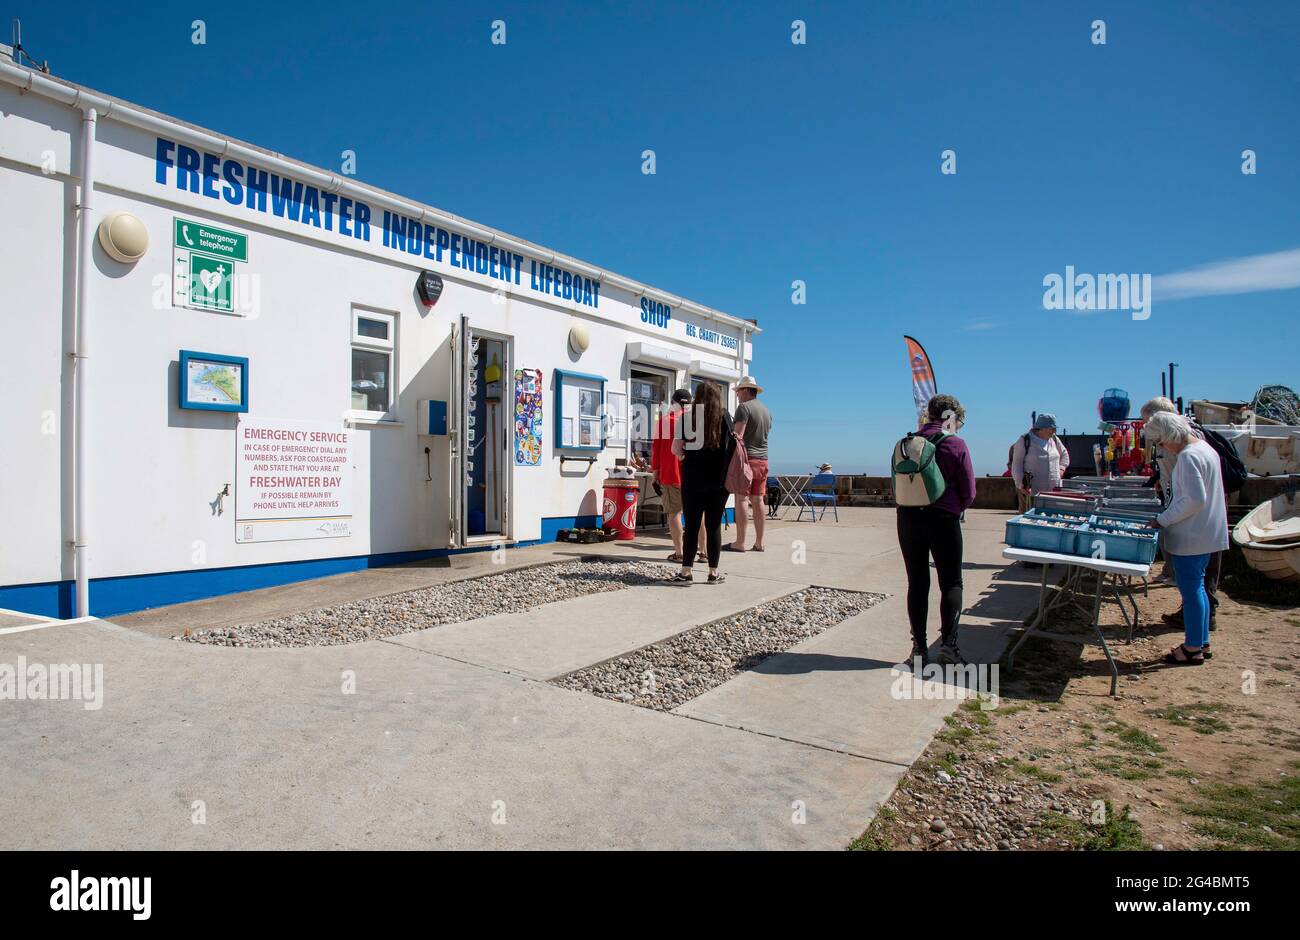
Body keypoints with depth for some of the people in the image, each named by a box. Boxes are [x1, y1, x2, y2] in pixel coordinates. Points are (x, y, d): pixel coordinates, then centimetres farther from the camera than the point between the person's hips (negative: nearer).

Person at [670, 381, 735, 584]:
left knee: (691, 525, 5)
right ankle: (714, 572, 11)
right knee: (713, 526, 6)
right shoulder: (723, 416, 0)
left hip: (691, 479, 0)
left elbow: (675, 449, -3)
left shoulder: (687, 418, -1)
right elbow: (733, 444, -1)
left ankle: (686, 572, 3)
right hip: (718, 480, 0)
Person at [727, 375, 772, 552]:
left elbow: (738, 435, -15)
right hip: (763, 460, 7)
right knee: (758, 500, 7)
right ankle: (759, 542, 9)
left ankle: (740, 542, -8)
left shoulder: (744, 407, -7)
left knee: (742, 499, -6)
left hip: (747, 458, -7)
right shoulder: (766, 410, 18)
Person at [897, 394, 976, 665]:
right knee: (951, 583, 9)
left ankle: (919, 647, 12)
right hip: (943, 519, -4)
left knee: (917, 583, 10)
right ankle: (948, 643, -1)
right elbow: (969, 492, -3)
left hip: (908, 518, 4)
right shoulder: (956, 445, -7)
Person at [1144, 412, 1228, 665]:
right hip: (1206, 534, 10)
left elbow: (1194, 499, -25)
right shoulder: (1206, 449, 11)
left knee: (1191, 589, -1)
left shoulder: (1188, 456, -20)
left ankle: (1193, 649, 7)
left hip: (1191, 536, -10)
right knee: (1197, 587, 18)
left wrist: (1162, 520, -17)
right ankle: (1201, 641, 27)